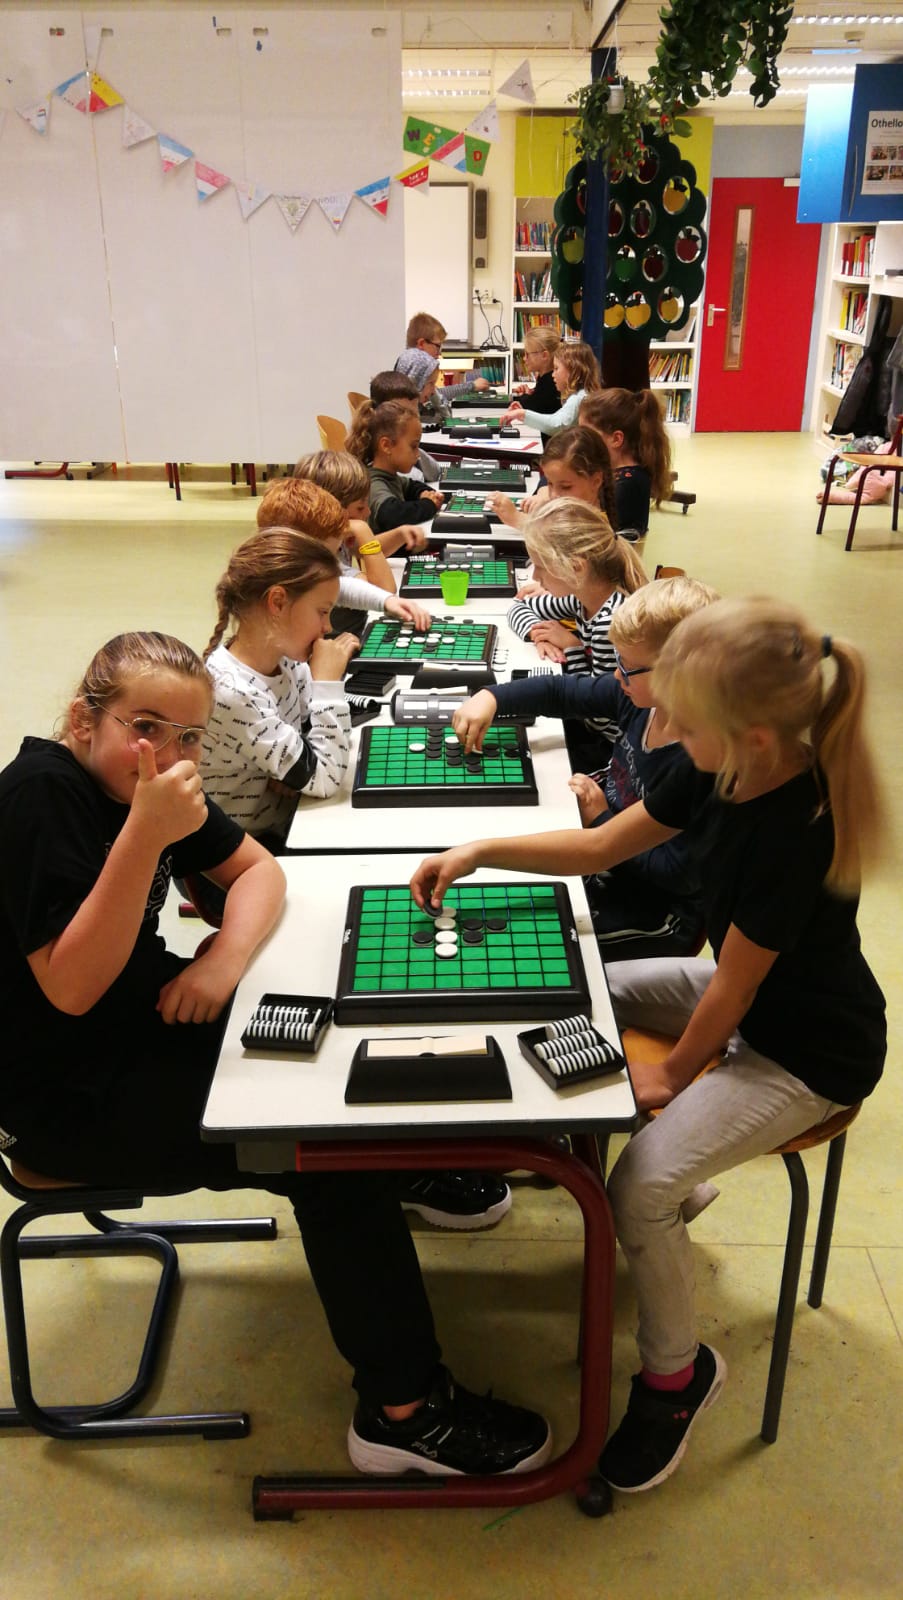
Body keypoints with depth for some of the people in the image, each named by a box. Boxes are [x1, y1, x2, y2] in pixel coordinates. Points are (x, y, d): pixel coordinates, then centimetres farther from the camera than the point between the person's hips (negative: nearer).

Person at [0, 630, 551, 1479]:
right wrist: (144, 834, -38)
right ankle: (402, 1411, -1)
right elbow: (71, 988, -29)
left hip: (147, 1024, 8)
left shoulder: (146, 779, 0)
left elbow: (259, 871, 7)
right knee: (331, 1155, -16)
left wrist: (227, 956, -13)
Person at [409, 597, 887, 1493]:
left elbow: (734, 986, -23)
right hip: (742, 987, 9)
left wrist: (673, 1076, -7)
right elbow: (601, 848, 1)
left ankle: (676, 1373, 10)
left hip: (807, 1051, -9)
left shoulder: (796, 831, -35)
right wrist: (480, 852, -7)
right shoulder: (720, 774, -11)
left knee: (639, 1186, -20)